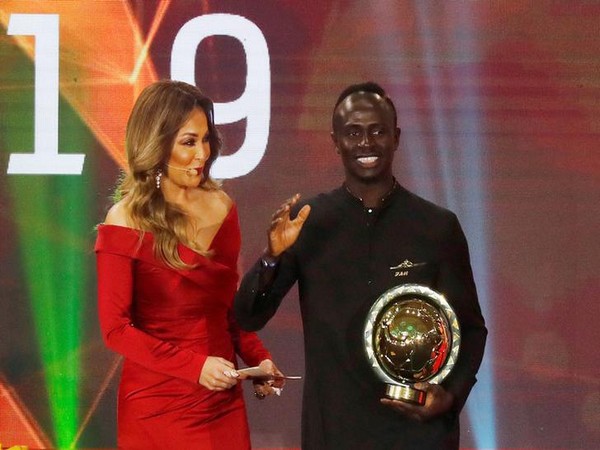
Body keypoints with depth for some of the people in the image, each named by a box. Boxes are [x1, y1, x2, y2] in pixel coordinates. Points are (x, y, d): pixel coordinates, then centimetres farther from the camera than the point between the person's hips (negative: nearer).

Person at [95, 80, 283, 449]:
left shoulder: (221, 207, 5)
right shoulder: (126, 221, -10)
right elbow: (116, 328, -11)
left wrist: (257, 357, -2)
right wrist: (194, 367, -19)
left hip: (224, 400, 5)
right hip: (158, 402, -5)